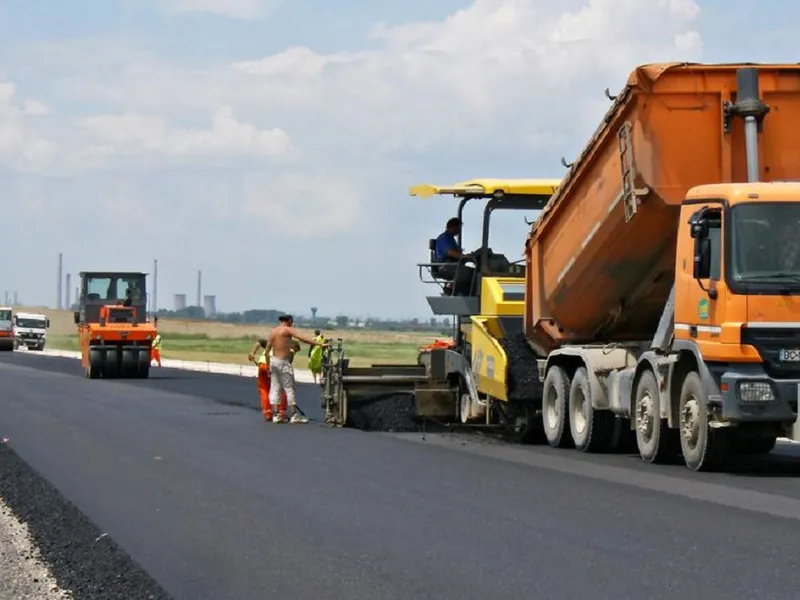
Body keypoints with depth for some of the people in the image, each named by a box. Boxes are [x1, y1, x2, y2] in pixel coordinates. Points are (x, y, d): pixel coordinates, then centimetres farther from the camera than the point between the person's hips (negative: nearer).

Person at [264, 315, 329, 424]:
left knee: (275, 388, 8)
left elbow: (267, 350, 11)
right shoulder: (288, 330, -7)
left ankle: (276, 415, 6)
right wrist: (320, 344, -20)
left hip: (273, 360, 7)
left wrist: (268, 367, 17)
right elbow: (303, 338, -18)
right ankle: (294, 415, -3)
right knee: (289, 388, -3)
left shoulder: (273, 331, 12)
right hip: (283, 362, -7)